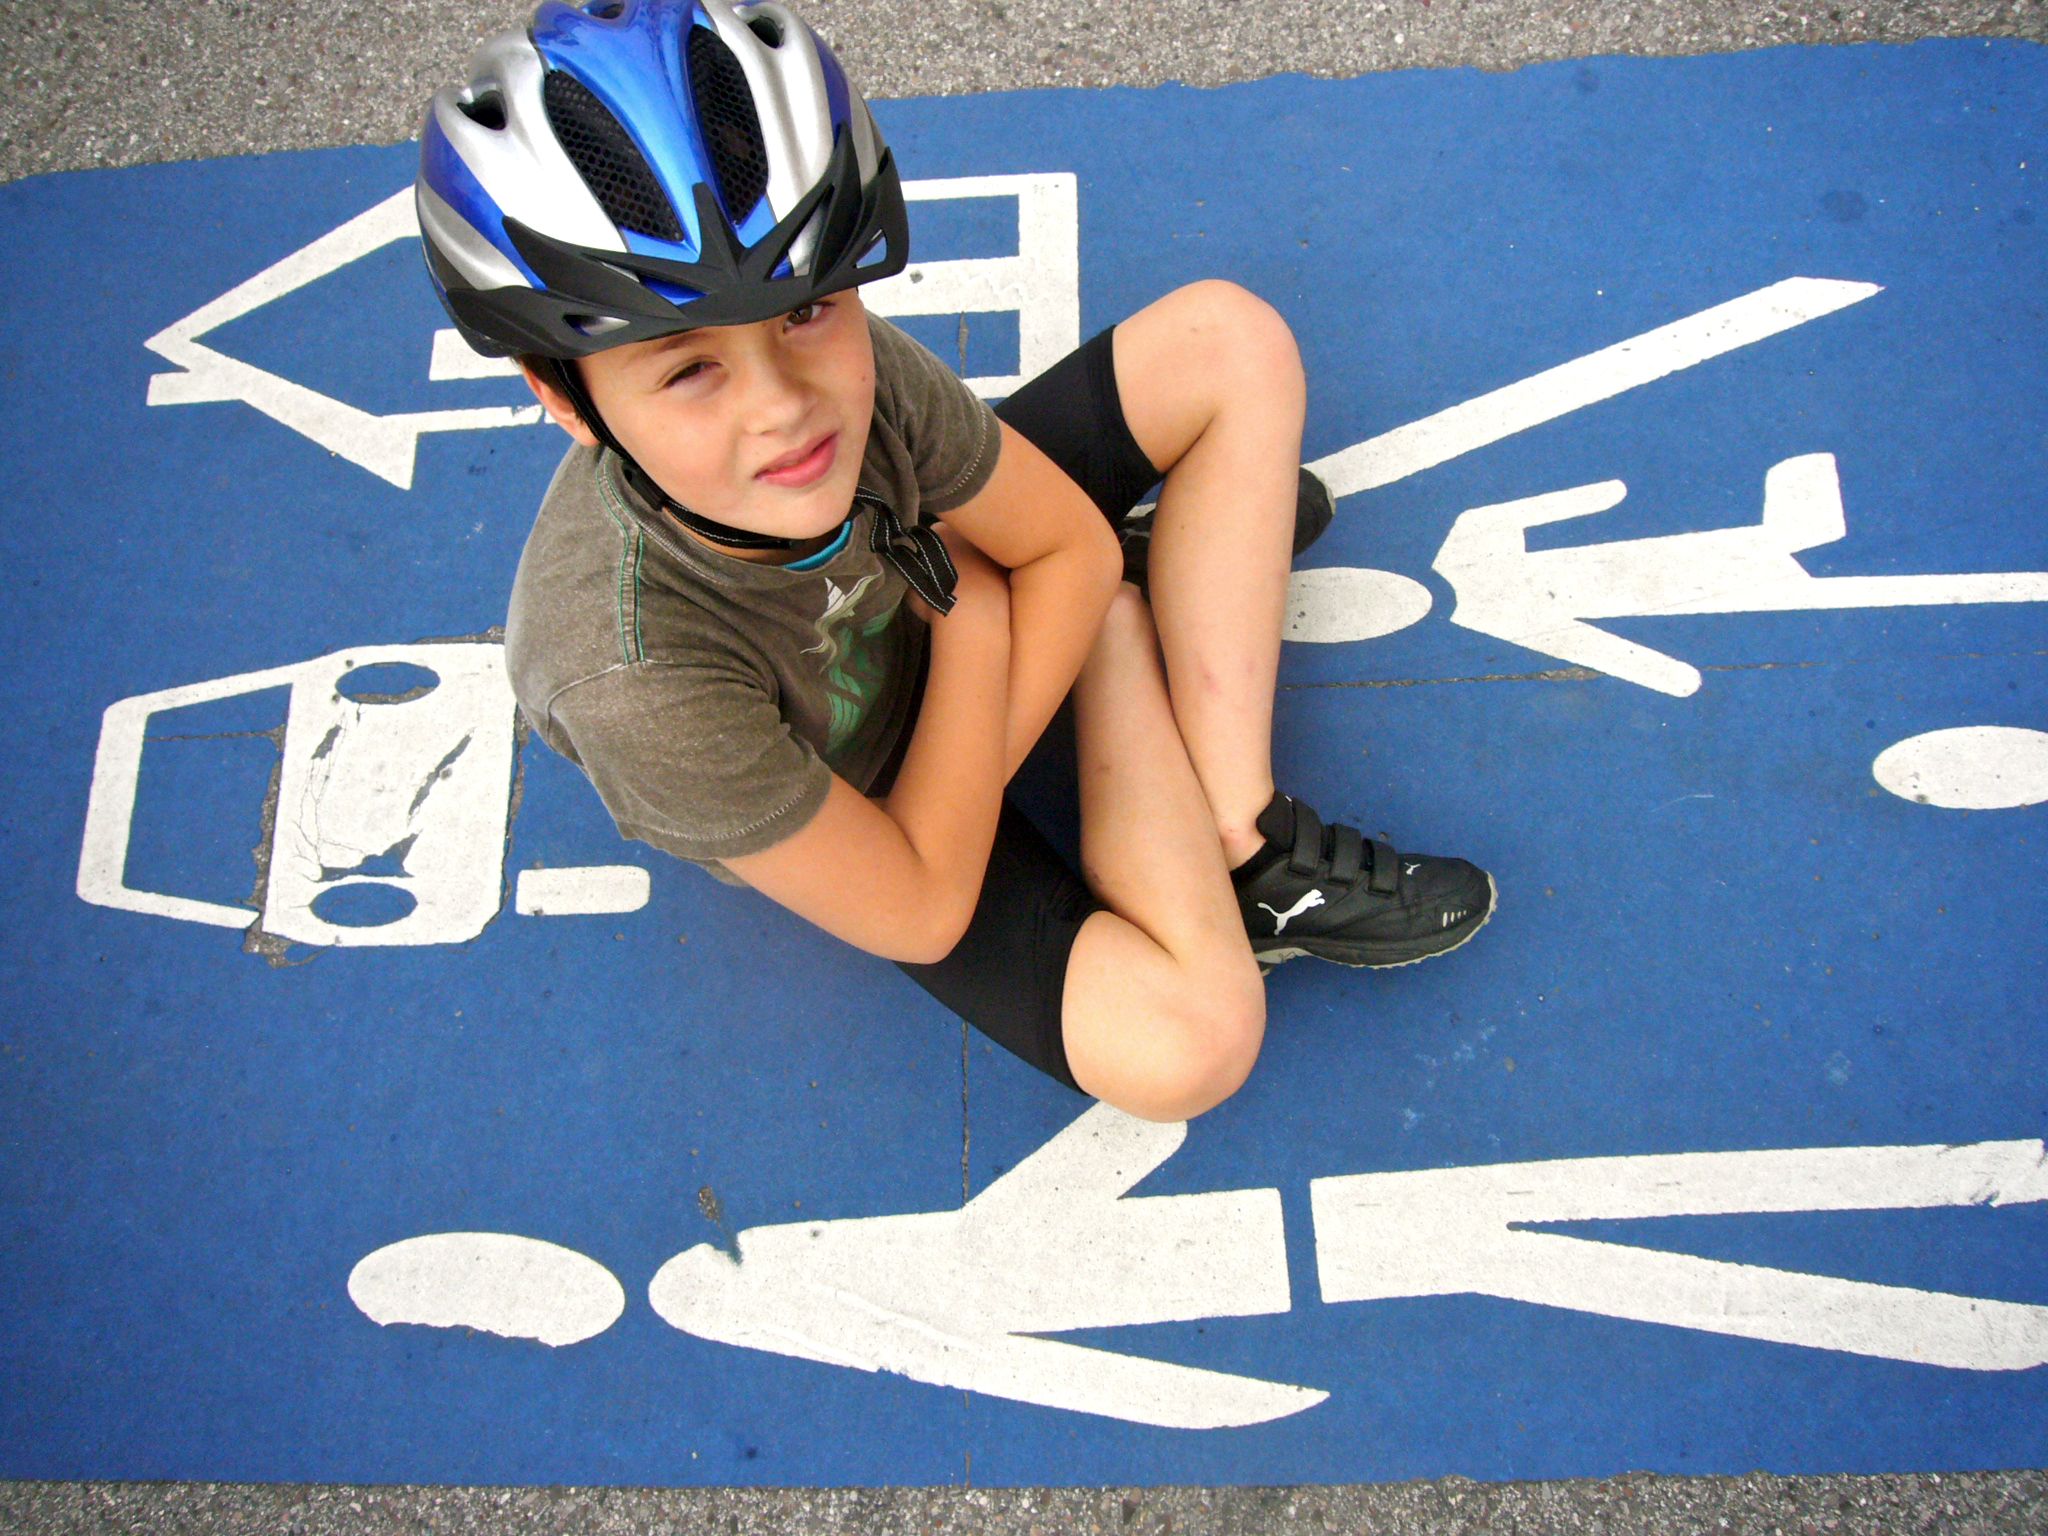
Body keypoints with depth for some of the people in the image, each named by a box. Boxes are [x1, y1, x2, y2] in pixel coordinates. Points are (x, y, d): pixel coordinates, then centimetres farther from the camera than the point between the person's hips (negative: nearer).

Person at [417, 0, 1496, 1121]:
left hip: (922, 574, 6)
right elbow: (922, 915, -27)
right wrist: (972, 618, -23)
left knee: (1230, 339, -7)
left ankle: (1241, 834, -5)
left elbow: (1072, 545, -13)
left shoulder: (839, 359, -29)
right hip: (830, 814, -5)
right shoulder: (638, 681, -41)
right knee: (1182, 1047, -24)